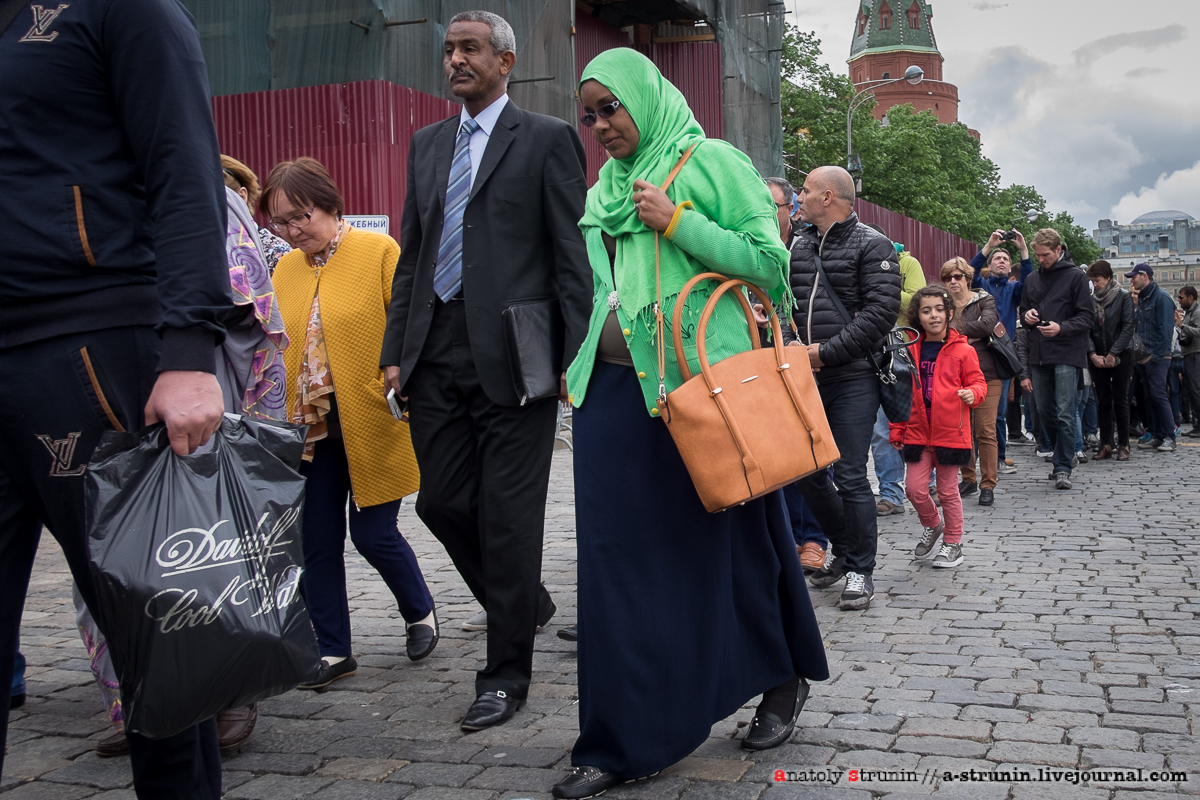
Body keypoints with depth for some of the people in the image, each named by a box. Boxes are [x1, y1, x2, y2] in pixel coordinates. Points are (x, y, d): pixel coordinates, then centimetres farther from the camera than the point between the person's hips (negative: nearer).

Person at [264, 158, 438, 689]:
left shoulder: (378, 252, -6)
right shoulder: (284, 270, 10)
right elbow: (275, 347, 15)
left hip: (371, 424, -5)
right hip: (308, 428, 5)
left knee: (373, 534, 1)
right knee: (317, 541, 7)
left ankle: (420, 612, 29)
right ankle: (332, 651, 20)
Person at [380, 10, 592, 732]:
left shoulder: (548, 139, 1)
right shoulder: (428, 144, 18)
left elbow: (573, 258, -4)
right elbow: (411, 257, 18)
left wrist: (574, 360, -11)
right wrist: (396, 350, 10)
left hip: (512, 356, -6)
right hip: (438, 355, 6)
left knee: (507, 516, -1)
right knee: (443, 502, 10)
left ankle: (507, 672, 13)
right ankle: (526, 605, 34)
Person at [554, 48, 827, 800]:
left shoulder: (712, 162, 0)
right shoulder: (604, 188, 18)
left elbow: (769, 259, -7)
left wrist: (676, 222, -13)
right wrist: (573, 359, 14)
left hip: (700, 379, -5)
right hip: (614, 385, 6)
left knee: (726, 540, 6)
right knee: (617, 555, 2)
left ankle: (784, 681, 31)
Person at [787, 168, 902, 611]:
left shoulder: (872, 246, -4)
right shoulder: (797, 247, 14)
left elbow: (881, 312, -13)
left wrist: (826, 351, -15)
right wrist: (790, 345, -5)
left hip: (853, 379, -6)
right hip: (805, 379, 6)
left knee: (849, 476, -6)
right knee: (807, 472, 9)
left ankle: (860, 571, 9)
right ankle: (845, 550, 29)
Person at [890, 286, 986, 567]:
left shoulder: (963, 351, -4)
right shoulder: (910, 351, 4)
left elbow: (978, 382, 1)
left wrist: (973, 394, -22)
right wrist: (896, 429, 7)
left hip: (950, 432, -3)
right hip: (917, 431, 3)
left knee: (947, 490, 7)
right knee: (915, 488, 1)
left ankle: (953, 543, 24)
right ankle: (932, 526, 31)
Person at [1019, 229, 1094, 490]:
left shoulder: (1075, 276, -2)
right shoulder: (1033, 279, 15)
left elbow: (1087, 317, -5)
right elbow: (1023, 310, 24)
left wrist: (1061, 328, -21)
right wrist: (1026, 317, 0)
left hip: (1067, 355, -6)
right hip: (1039, 355, 6)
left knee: (1065, 413, -9)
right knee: (1045, 411, 12)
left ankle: (1063, 468, -6)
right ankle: (1064, 456, 28)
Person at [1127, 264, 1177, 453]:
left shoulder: (1161, 298, -9)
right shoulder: (1140, 300, 17)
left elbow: (1165, 329, -15)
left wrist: (1156, 355, -19)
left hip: (1157, 357, -8)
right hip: (1143, 357, 8)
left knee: (1159, 395, -9)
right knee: (1149, 396, 8)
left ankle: (1169, 437, -5)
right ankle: (1155, 436, 12)